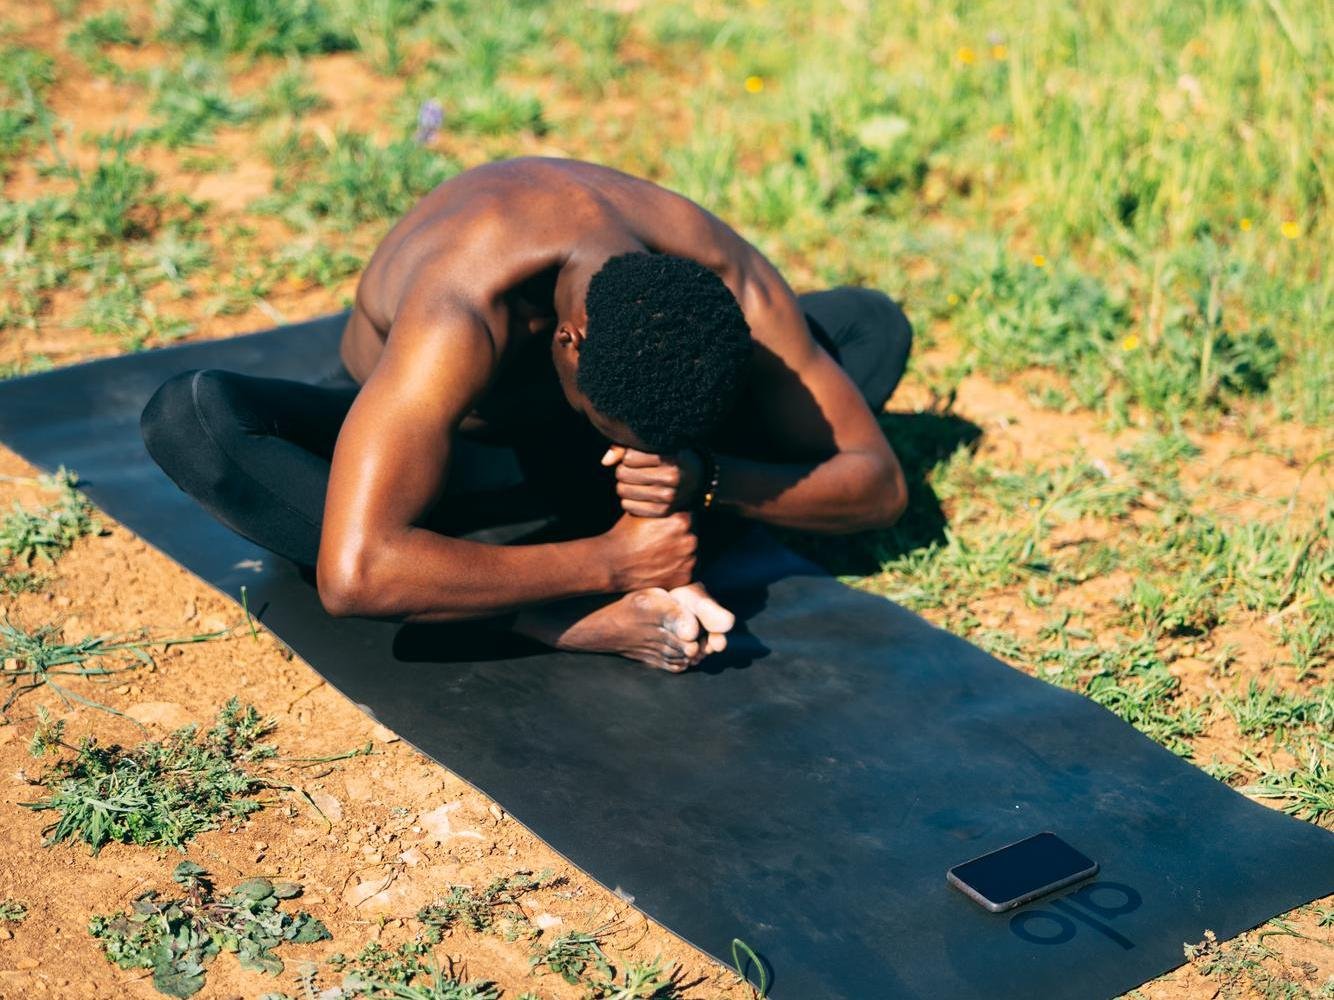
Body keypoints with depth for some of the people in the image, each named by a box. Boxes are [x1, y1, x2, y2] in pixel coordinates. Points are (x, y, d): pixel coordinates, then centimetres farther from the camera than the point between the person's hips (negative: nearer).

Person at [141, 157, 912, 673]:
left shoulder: (731, 286, -31)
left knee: (877, 326, -10)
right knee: (189, 418, -38)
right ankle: (563, 618, -39)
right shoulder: (458, 318, -44)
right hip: (416, 420, -3)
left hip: (560, 428, 3)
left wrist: (710, 481, -40)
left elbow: (879, 484, -22)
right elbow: (351, 577, -52)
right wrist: (601, 563, -48)